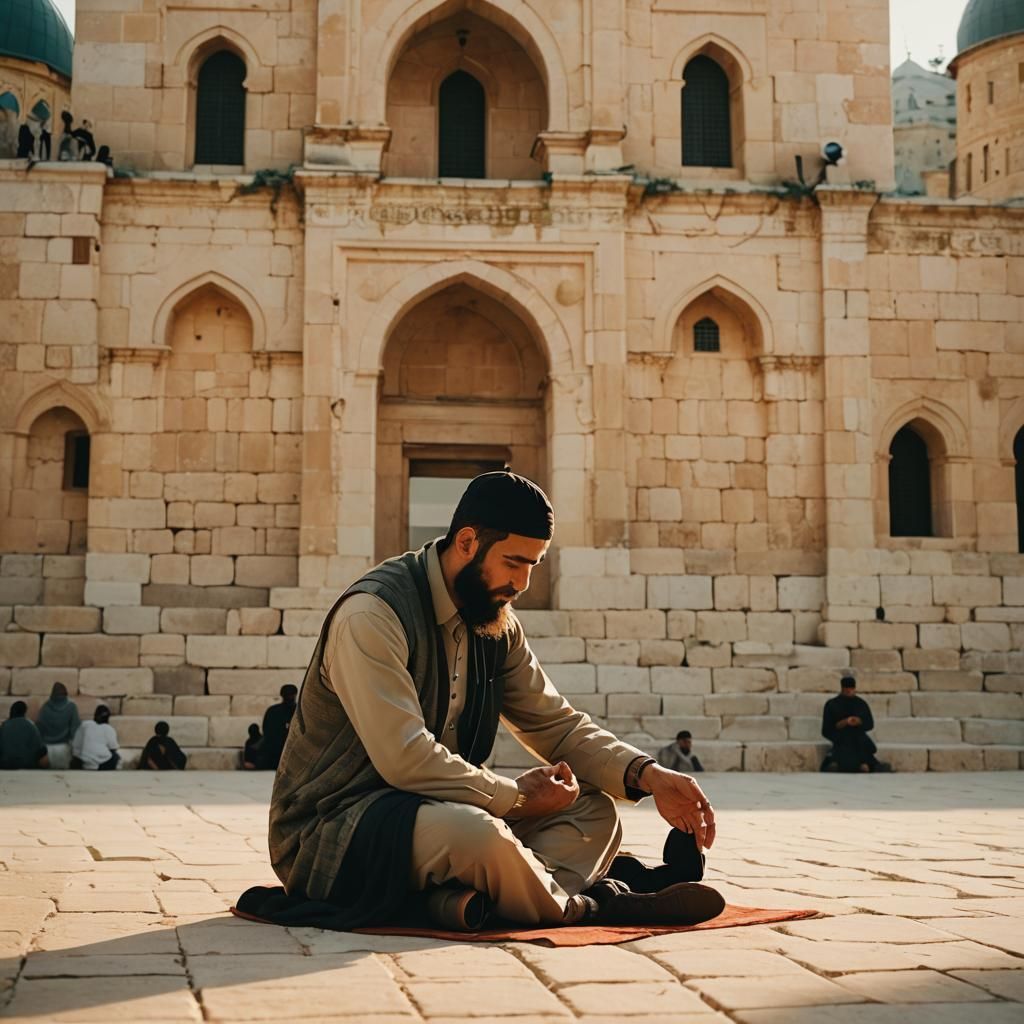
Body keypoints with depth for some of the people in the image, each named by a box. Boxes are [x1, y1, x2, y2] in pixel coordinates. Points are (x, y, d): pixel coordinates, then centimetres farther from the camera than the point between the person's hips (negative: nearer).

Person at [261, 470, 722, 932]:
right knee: (476, 834, -38)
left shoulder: (498, 625, 6)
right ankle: (582, 905, -11)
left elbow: (557, 723, 10)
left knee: (594, 812, -3)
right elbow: (405, 759, -27)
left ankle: (465, 898, -29)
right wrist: (516, 796, -16)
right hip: (334, 829, -9)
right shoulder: (371, 615, -20)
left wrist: (647, 775, -7)